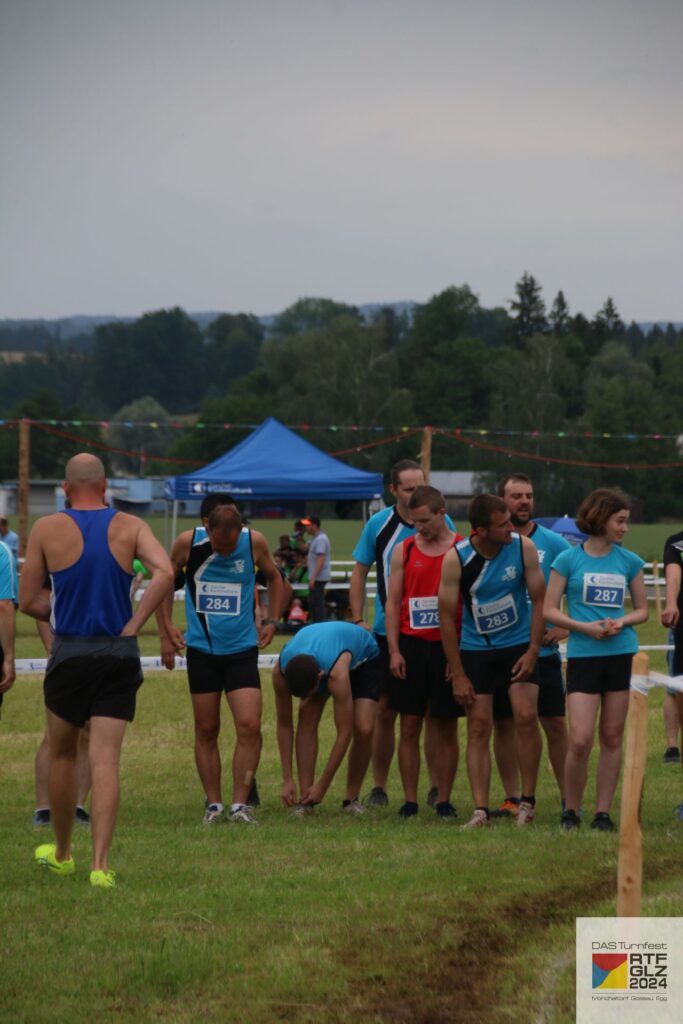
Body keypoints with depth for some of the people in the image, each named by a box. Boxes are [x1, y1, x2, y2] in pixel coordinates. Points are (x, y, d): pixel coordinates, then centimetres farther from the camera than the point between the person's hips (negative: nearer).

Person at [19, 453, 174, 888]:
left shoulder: (47, 530, -2)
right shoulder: (130, 527, 0)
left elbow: (28, 600, 0)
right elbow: (165, 573, -16)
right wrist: (131, 626, -10)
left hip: (69, 653, 0)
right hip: (119, 656, 0)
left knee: (62, 754, 18)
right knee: (106, 760, -2)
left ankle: (62, 853, 31)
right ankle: (100, 865, -12)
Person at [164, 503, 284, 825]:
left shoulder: (255, 543, -6)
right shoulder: (188, 543, -8)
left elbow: (273, 578, 14)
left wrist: (272, 621, 7)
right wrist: (167, 630, 3)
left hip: (242, 648, 0)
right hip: (201, 649, 0)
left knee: (250, 726, -11)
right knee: (206, 730, 4)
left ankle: (240, 804, -4)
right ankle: (213, 804, 13)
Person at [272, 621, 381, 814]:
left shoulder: (337, 676, -47)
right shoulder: (280, 673, -35)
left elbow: (344, 733, -40)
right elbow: (284, 724, -22)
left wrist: (322, 785, -36)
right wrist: (287, 780, -24)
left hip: (363, 658, -3)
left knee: (363, 729, -22)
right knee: (306, 721, -21)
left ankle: (352, 799, -5)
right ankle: (305, 800, -18)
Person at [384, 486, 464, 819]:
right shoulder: (404, 551, 6)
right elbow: (393, 602, 6)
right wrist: (394, 650, -3)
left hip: (449, 646, -1)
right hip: (411, 644, 2)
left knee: (447, 727, 3)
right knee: (409, 725, 1)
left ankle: (444, 800, 9)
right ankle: (410, 800, 5)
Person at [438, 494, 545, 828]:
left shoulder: (523, 547, -12)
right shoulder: (456, 559, -15)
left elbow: (538, 599, -2)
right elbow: (447, 615, -8)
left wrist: (532, 651, -9)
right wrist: (458, 674, -8)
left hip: (519, 645, 0)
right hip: (475, 649, 0)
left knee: (526, 716, -13)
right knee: (478, 728, -4)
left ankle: (528, 801, 0)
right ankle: (481, 810, -3)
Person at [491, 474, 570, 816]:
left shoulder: (552, 543, 1)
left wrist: (566, 627, -4)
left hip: (542, 649, -1)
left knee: (555, 722, -2)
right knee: (503, 724, 5)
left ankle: (569, 797, 2)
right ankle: (511, 798, 13)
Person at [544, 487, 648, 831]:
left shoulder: (629, 562, 8)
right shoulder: (568, 560, 0)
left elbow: (642, 609, 14)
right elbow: (549, 610, 0)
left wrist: (621, 622, -7)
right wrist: (585, 627, -13)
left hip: (622, 655, 3)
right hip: (583, 656, -3)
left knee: (612, 738, 4)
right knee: (580, 740, -10)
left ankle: (603, 811, 11)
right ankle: (570, 809, 7)